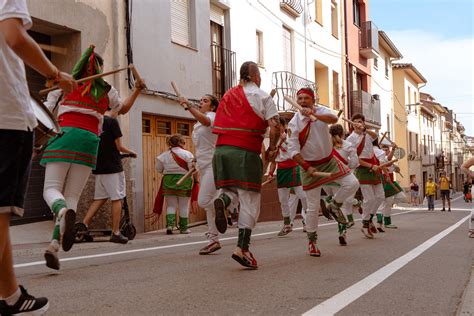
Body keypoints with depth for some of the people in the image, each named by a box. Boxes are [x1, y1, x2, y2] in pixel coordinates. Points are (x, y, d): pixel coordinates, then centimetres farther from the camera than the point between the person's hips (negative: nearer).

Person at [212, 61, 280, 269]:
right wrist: (272, 148, 6)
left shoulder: (228, 95, 18)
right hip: (246, 152, -4)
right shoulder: (262, 96, 3)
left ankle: (222, 201, -15)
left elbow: (218, 126, 19)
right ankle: (242, 248, -4)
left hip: (221, 149, 5)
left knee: (232, 189, 21)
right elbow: (275, 125, -7)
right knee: (250, 200, 1)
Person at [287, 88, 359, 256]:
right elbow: (293, 150, -15)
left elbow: (333, 119, -30)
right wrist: (307, 167, -25)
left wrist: (314, 115, -45)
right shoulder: (294, 123, -13)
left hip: (329, 160, 3)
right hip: (310, 166, -3)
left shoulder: (321, 111, -6)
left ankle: (335, 205, 14)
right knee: (313, 207, 0)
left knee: (352, 183, -16)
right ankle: (311, 240, 20)